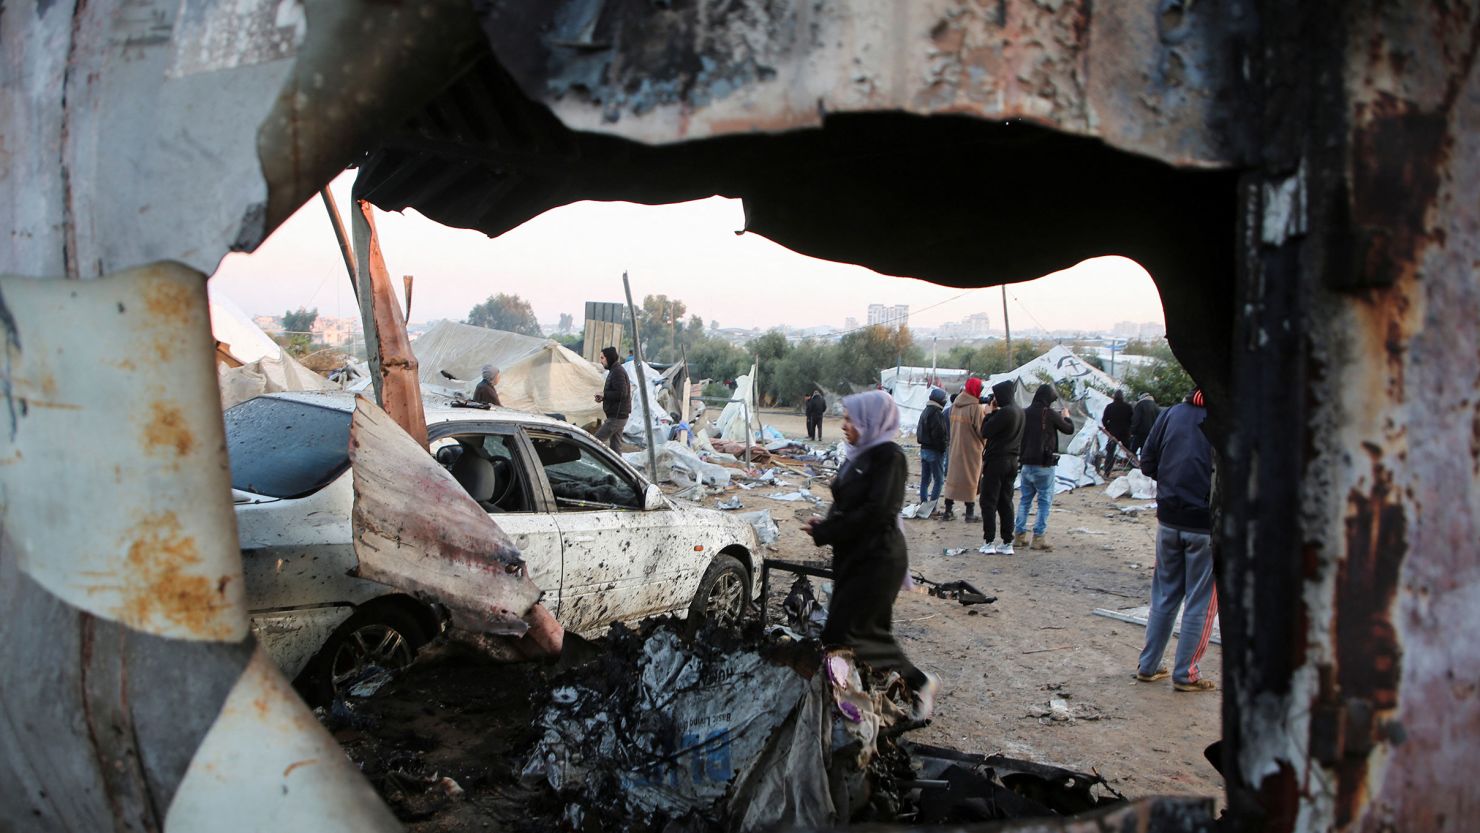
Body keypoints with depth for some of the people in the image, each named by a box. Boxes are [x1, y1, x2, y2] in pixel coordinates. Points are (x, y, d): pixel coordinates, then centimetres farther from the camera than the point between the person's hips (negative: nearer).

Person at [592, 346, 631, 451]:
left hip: (616, 417, -10)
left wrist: (604, 394, -13)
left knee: (596, 440, -10)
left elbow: (621, 393, -25)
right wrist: (603, 397, 7)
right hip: (618, 416, 10)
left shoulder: (617, 372, -16)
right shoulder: (615, 371, 17)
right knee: (615, 445, 11)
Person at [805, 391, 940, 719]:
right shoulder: (860, 454, 10)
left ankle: (918, 682, 7)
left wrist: (825, 534, -16)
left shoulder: (889, 456, -15)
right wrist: (826, 524, -4)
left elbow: (875, 511, -22)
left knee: (842, 636, -6)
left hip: (877, 560, -9)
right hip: (853, 557, 9)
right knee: (872, 632, 12)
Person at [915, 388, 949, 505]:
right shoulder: (937, 414, -18)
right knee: (939, 480, -2)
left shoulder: (925, 412, 11)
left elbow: (919, 431, 17)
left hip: (924, 448, 9)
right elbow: (940, 435, -21)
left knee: (925, 479, 14)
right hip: (935, 451, -9)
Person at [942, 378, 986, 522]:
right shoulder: (976, 408, -18)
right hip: (971, 450, -6)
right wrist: (987, 416, -4)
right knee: (970, 480, 5)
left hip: (955, 449, 6)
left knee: (952, 478, 12)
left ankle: (948, 511, 16)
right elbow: (982, 430, -18)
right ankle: (970, 514, 11)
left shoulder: (954, 406, 2)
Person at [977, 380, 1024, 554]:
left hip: (996, 461, -8)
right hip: (1012, 461, 8)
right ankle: (1007, 543, 11)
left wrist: (989, 413, -3)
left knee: (988, 502, -1)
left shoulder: (1005, 412, -18)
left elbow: (985, 432, -16)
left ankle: (989, 542, -2)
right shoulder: (1019, 411, 11)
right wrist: (994, 412, 6)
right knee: (1006, 502, 11)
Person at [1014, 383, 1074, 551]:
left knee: (1025, 499, 14)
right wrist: (1066, 416, 20)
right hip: (1044, 465, -5)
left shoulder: (1026, 413, 3)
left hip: (1026, 463, 5)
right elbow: (1069, 429, -1)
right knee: (1045, 500, 2)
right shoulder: (1050, 414, -11)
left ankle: (1019, 534, 15)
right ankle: (1039, 537, 0)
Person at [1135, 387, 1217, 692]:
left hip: (1169, 519, 5)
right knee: (1201, 602, 9)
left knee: (1164, 595, 17)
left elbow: (1147, 464, 4)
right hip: (1208, 524, -4)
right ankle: (1185, 674, 16)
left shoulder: (1172, 414, 1)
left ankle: (1148, 666, 23)